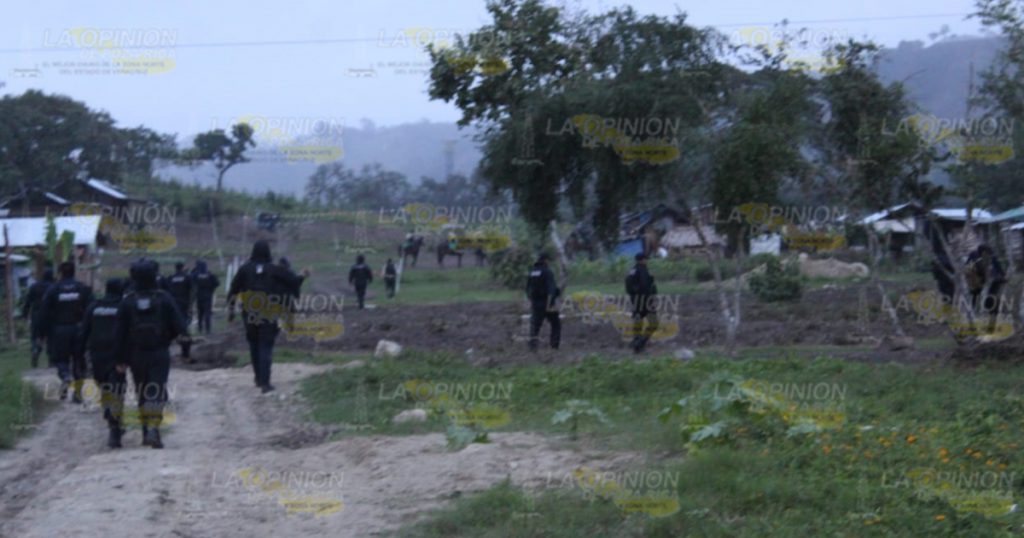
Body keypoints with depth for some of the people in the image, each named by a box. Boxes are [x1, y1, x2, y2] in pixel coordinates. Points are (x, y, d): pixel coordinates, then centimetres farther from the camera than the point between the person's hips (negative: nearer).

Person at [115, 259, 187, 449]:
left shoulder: (127, 302, -2)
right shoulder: (164, 299, -7)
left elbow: (120, 333, -1)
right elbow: (178, 325, -5)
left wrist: (120, 359, 4)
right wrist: (183, 333, 19)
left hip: (136, 355, 2)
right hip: (160, 354, -2)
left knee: (142, 393, 15)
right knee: (157, 392, -4)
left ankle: (146, 430, 18)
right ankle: (153, 428, -21)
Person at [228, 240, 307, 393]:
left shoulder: (245, 269, -2)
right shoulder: (275, 270, -5)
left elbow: (233, 291, 0)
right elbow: (293, 281, 1)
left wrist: (231, 310, 9)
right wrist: (303, 276, 22)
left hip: (250, 316, 2)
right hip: (269, 317, -2)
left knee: (254, 346, 18)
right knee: (266, 347, -1)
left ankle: (258, 377, 26)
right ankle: (264, 382, -10)